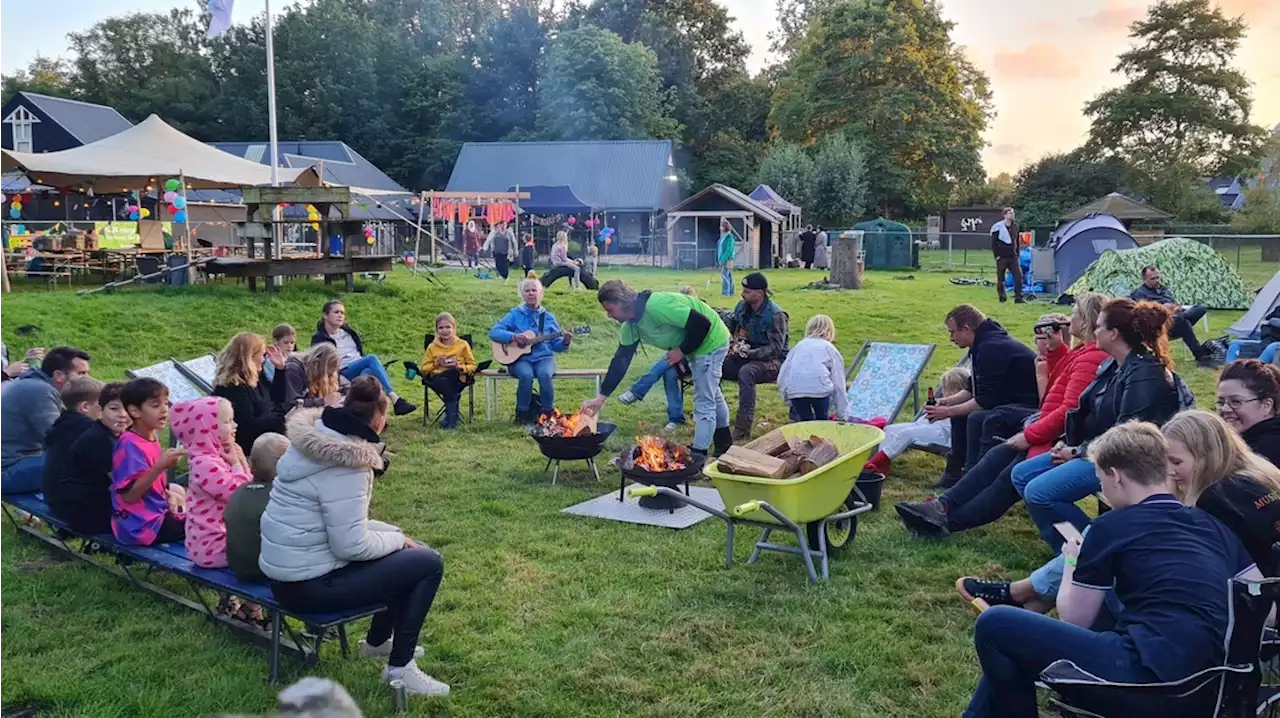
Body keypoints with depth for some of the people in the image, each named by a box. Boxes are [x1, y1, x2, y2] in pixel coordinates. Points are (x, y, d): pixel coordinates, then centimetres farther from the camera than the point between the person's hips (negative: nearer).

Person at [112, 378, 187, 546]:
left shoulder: (151, 439, 6)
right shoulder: (130, 445, -19)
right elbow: (128, 495, -25)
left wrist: (168, 494, 3)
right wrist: (160, 466, -30)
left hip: (155, 515, 9)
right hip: (141, 527, -9)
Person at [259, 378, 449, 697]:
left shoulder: (320, 439, 7)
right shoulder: (344, 463, -22)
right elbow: (351, 545, -24)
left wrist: (394, 534, 8)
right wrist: (398, 539, -7)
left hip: (290, 569, 10)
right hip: (310, 582, -10)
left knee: (403, 554, 23)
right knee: (428, 564, -6)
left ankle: (378, 640, 38)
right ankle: (400, 668, 2)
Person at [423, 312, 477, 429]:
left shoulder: (462, 345, 8)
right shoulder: (432, 347, 11)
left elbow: (473, 365, 9)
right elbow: (425, 368, 13)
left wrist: (459, 367, -11)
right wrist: (436, 364, -7)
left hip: (458, 379, 0)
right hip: (438, 379, 1)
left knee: (452, 372, -37)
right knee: (445, 383, -37)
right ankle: (454, 415, -22)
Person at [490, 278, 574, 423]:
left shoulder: (548, 317, 10)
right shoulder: (515, 315, 6)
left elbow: (556, 345, 11)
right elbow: (493, 332, -2)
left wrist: (565, 342, -12)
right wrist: (513, 336, -16)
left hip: (544, 358, 1)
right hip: (520, 358, -1)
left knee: (545, 374, -33)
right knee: (526, 375, -35)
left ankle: (548, 412, -12)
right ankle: (523, 413, -12)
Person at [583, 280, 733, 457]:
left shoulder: (657, 306, -34)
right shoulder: (630, 327, -6)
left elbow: (702, 323, -34)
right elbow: (620, 360, -4)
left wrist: (682, 351, -23)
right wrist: (601, 397, -9)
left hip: (711, 340, -10)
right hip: (695, 345, 10)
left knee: (704, 402, -7)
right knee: (711, 394, 25)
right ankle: (724, 442, 43)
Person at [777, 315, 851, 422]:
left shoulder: (798, 346, 29)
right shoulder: (830, 349, 22)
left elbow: (782, 376, 21)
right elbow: (839, 385, 20)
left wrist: (788, 400, 28)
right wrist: (842, 416, 26)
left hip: (794, 389, 2)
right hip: (819, 388, -2)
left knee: (805, 421, 18)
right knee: (822, 420, 18)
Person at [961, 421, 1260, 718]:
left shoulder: (1113, 527, -3)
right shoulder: (1213, 524, 14)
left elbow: (1074, 620, 5)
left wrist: (1072, 564, 24)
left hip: (1148, 685, -8)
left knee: (994, 625, -1)